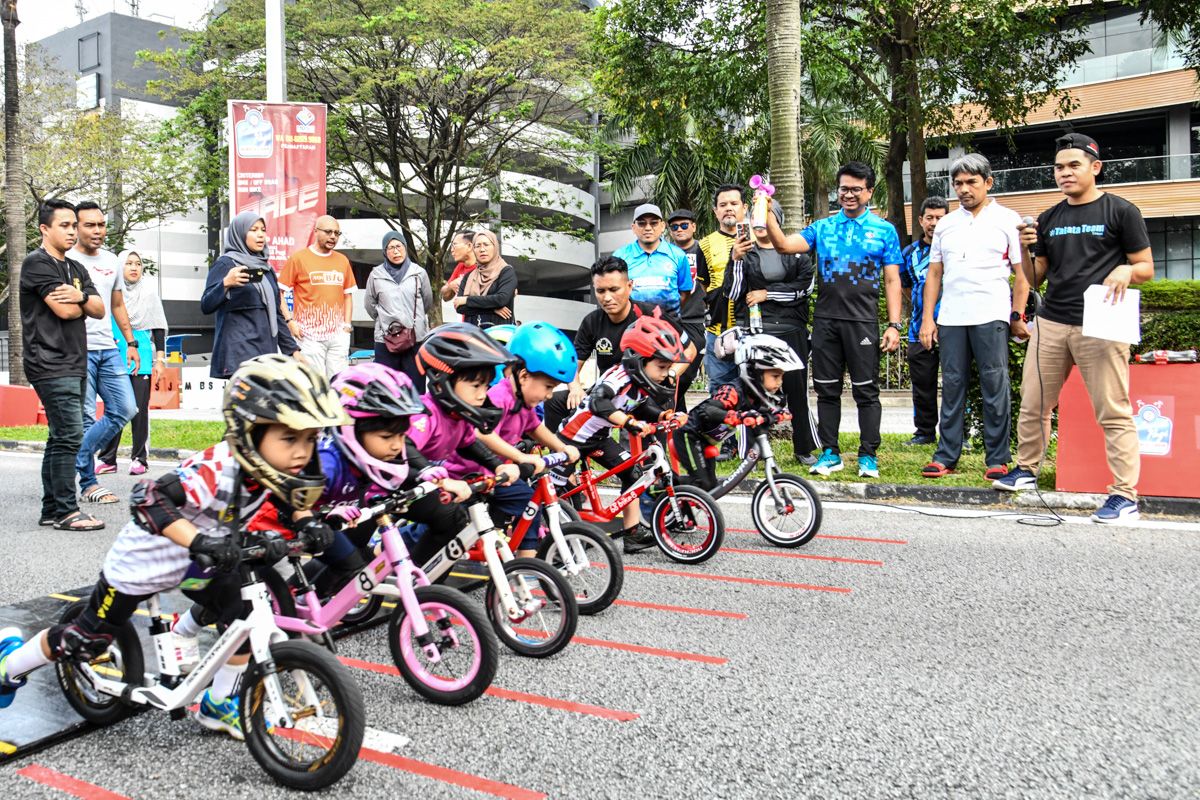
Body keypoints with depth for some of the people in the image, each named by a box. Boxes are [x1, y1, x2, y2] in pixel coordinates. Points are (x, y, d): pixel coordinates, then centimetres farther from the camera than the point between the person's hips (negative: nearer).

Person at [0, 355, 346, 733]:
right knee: (89, 637, 10)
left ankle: (218, 704, 16)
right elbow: (147, 498, -44)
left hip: (198, 563, 6)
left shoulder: (272, 469, -18)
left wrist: (306, 521, -21)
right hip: (145, 560, -6)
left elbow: (292, 499, 0)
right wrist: (200, 540, -52)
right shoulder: (217, 471, -40)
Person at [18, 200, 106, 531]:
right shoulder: (37, 263, -6)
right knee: (70, 435, -13)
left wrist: (81, 297, -11)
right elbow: (65, 310, -16)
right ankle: (67, 511, -9)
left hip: (74, 364, 9)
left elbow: (99, 310, 10)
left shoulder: (76, 268, 20)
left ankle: (51, 509, 16)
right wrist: (83, 301, 5)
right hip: (51, 364, -9)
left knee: (60, 437, 10)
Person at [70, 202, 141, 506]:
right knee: (85, 418, -4)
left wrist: (131, 343, 16)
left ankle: (74, 460, 18)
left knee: (125, 409, 4)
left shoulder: (112, 261, 15)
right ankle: (88, 484, 6)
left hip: (109, 349, 6)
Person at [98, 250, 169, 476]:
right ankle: (108, 459, 10)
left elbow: (158, 327, 8)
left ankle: (140, 459, 4)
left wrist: (160, 359, 1)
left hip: (142, 354, -1)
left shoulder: (149, 292, 7)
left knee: (139, 408, -2)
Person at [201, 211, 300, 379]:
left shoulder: (266, 269, 18)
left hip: (267, 351, 6)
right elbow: (206, 306, -10)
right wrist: (226, 284, -27)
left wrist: (293, 349, 15)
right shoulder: (224, 264, -1)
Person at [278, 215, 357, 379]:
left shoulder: (343, 260, 13)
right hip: (309, 335, -4)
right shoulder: (298, 258, -1)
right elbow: (278, 292, -1)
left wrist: (347, 323, 9)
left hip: (339, 335, 4)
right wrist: (289, 321, -10)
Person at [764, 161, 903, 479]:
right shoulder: (822, 227, 11)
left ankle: (868, 456, 11)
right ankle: (830, 453, 17)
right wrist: (767, 214, -15)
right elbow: (785, 245, -2)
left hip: (862, 321, -2)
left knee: (866, 390, 1)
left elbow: (892, 281, 3)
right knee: (827, 389, 7)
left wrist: (894, 325, -5)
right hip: (825, 320, 2)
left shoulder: (884, 230, 6)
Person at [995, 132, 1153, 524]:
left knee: (1113, 413, -4)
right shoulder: (1048, 219, 15)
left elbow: (1147, 269, 4)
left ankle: (1125, 494, 1)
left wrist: (1126, 270, -18)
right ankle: (1026, 470, 27)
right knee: (1032, 404, 10)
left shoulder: (1120, 212, 2)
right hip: (1050, 325, 5)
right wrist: (1026, 250, -1)